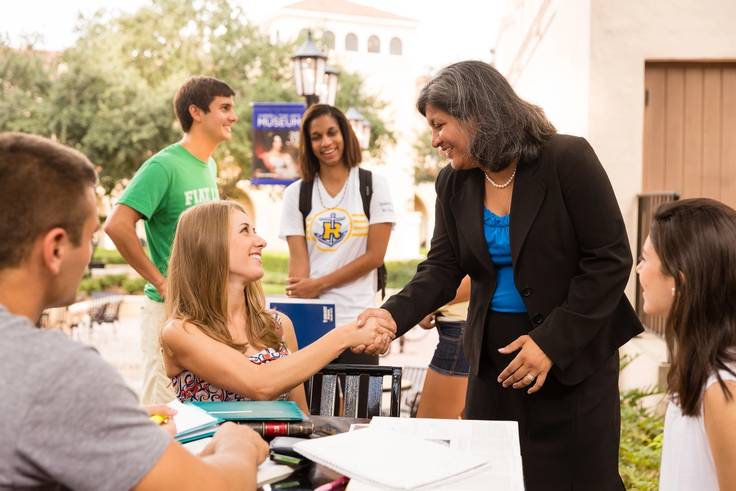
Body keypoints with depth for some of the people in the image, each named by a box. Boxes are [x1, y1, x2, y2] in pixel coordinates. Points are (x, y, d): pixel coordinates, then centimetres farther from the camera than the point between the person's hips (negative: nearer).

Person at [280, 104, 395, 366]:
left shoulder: (373, 184, 3)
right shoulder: (296, 193, 7)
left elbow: (375, 255, -2)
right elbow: (298, 261, 0)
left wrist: (319, 284, -7)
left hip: (357, 320, -1)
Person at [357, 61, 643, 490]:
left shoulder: (567, 160, -13)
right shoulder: (454, 183, 2)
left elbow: (610, 259, -14)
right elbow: (442, 269, -1)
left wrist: (552, 342, -19)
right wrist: (394, 314, -20)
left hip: (575, 351, -4)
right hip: (494, 354, 5)